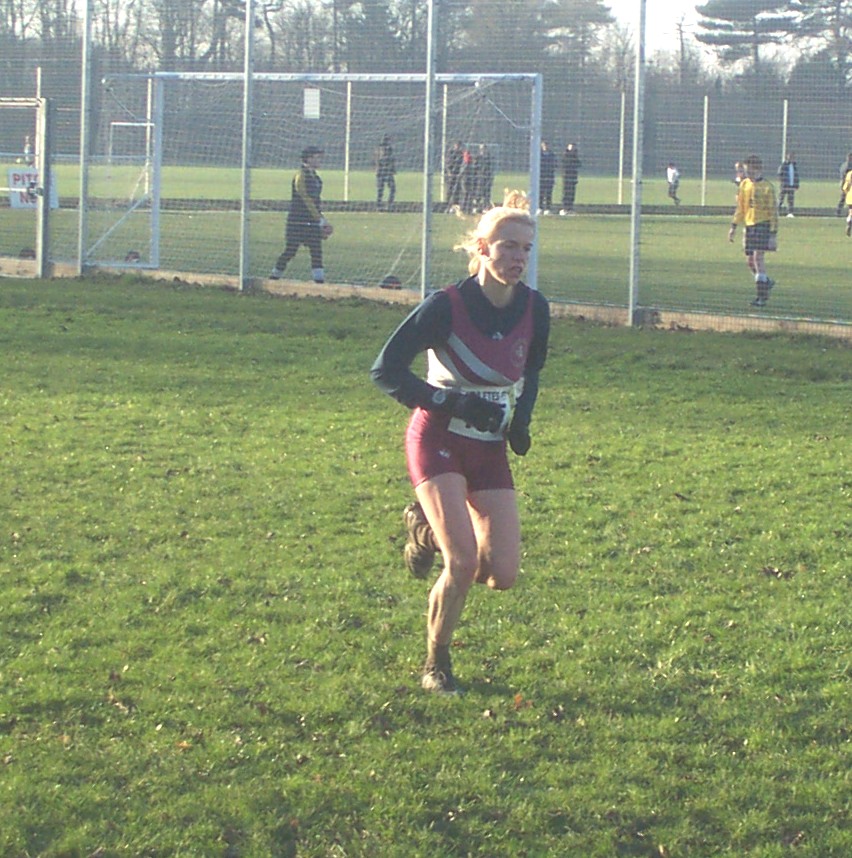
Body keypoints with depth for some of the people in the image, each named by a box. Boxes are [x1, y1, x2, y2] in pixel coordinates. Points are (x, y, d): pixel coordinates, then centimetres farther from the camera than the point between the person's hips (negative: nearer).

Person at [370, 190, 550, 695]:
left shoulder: (535, 309, -5)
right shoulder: (447, 307, -19)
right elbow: (386, 371, -15)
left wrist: (521, 417, -4)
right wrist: (453, 403, -24)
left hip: (490, 448, 5)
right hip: (439, 441, -5)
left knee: (503, 575, -4)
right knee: (463, 562, -20)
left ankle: (429, 529, 27)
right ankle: (437, 666, 4)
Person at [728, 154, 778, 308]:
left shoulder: (767, 187, -7)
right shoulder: (744, 184, 10)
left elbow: (773, 212, -7)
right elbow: (740, 207, 18)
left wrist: (773, 234, -12)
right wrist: (733, 227, 14)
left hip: (763, 224, -6)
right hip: (749, 225, 6)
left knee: (758, 257, -14)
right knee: (750, 261, 5)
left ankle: (762, 296, -10)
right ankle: (766, 282, 30)